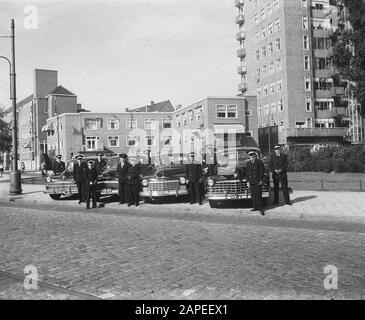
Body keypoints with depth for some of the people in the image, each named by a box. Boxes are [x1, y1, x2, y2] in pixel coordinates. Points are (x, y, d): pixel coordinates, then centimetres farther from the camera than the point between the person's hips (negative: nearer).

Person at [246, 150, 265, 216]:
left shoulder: (259, 162, -4)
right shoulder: (248, 163, 11)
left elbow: (262, 171, -5)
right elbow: (248, 172, 14)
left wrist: (261, 180, -10)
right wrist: (248, 181, 10)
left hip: (258, 181, -5)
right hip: (251, 182, 5)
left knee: (258, 195, -6)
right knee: (253, 195, 7)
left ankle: (260, 208, -2)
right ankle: (255, 207, 16)